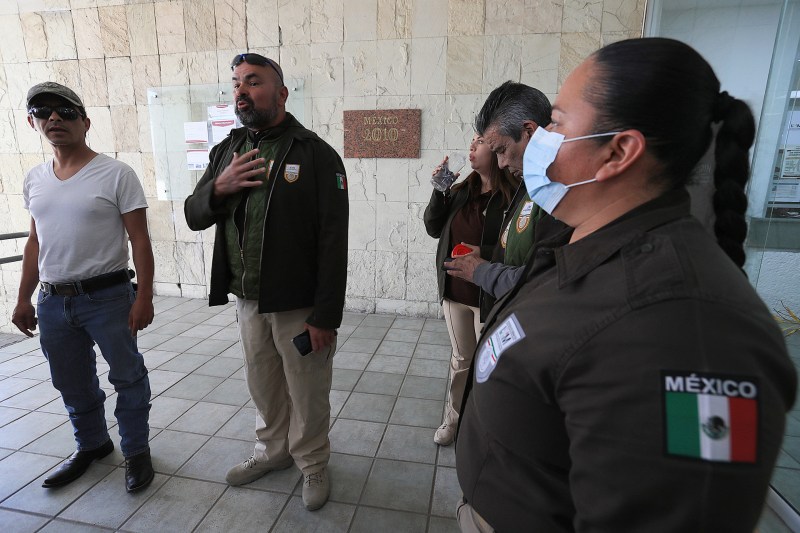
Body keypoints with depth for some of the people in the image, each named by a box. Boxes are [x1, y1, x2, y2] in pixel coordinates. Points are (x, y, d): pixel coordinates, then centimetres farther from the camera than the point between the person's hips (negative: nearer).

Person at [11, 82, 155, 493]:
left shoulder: (116, 174, -8)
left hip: (108, 297, -5)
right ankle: (92, 444, 39)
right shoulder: (34, 180, 9)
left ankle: (136, 451, 24)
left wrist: (144, 297, -16)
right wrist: (23, 300, 15)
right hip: (52, 301, 6)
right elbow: (35, 243, 16)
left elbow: (139, 240, -11)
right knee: (72, 384, 18)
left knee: (127, 377, 6)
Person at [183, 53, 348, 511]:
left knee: (307, 392, 10)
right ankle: (273, 450, 45)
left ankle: (312, 463, 35)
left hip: (299, 305, -5)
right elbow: (195, 216, 10)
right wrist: (219, 187, -12)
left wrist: (326, 315, -18)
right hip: (248, 301, 6)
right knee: (263, 386, 21)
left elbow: (333, 242, -16)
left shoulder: (316, 154, -11)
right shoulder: (227, 150, 10)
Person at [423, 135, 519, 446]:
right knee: (460, 359, 19)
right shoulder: (460, 192, 7)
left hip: (489, 297, -5)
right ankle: (453, 418, 37)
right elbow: (434, 228, 5)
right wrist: (438, 190, -5)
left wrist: (484, 254, -24)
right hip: (454, 292, 5)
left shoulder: (513, 195, -13)